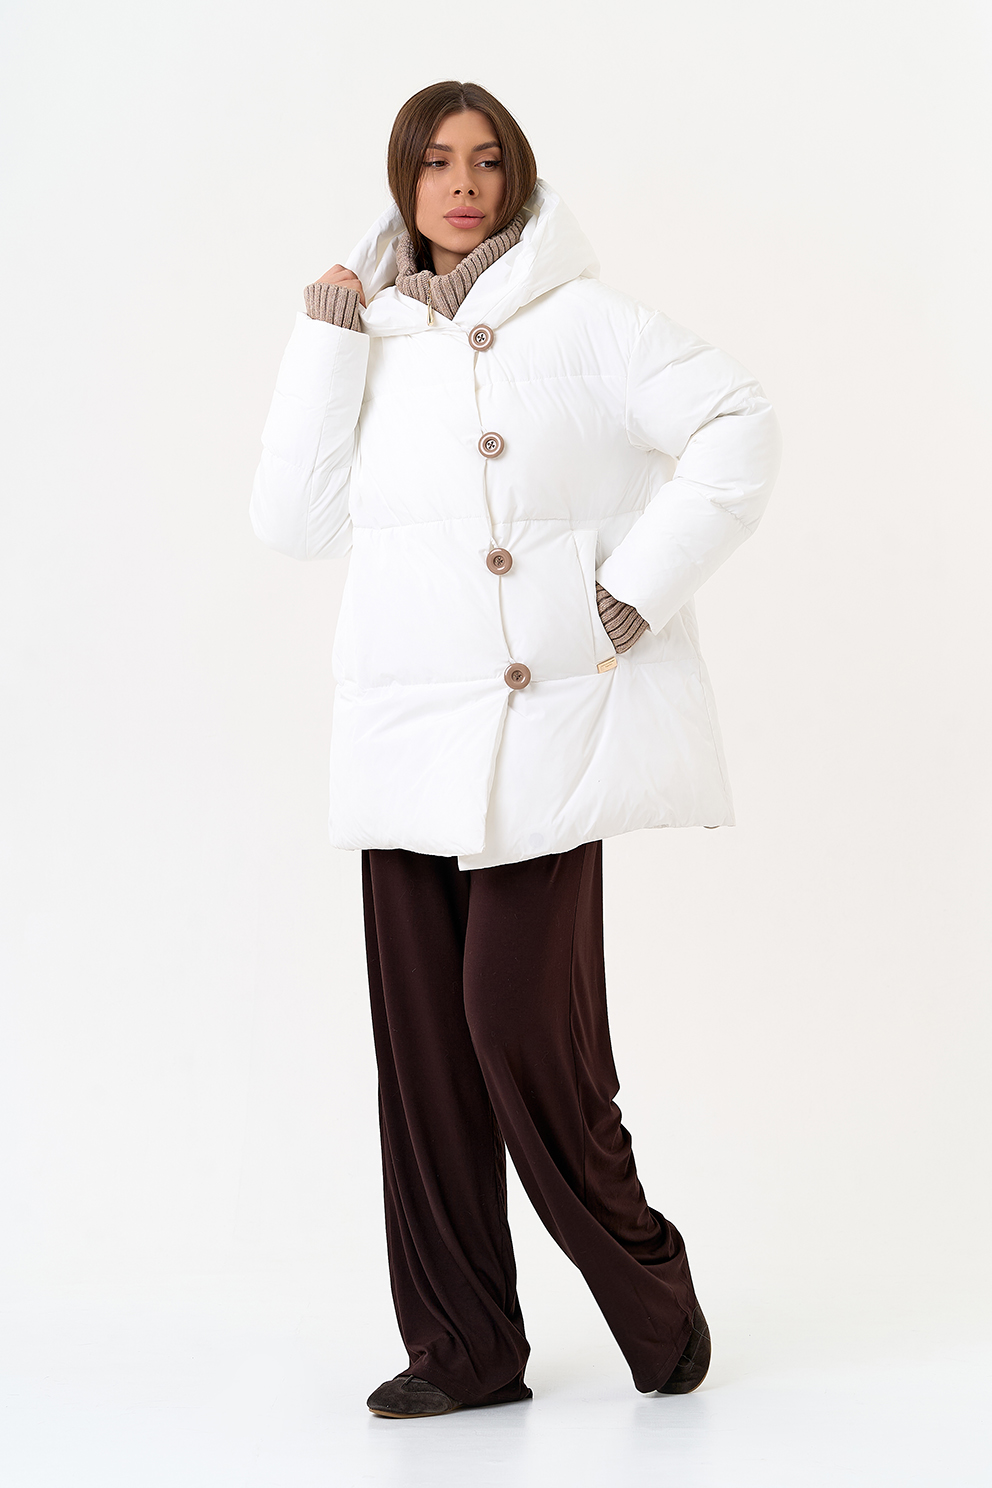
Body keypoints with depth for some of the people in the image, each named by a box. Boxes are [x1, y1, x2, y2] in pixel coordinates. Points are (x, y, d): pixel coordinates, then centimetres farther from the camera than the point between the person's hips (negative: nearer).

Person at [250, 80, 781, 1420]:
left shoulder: (580, 323, 2)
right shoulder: (370, 344, 16)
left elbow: (739, 424, -7)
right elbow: (294, 520, 7)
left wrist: (637, 593, -12)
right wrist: (327, 341, 2)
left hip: (546, 727, -5)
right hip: (409, 734, 5)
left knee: (521, 1017, -11)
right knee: (423, 1035, 4)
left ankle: (649, 1293, 12)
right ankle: (464, 1346, 15)